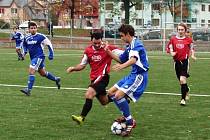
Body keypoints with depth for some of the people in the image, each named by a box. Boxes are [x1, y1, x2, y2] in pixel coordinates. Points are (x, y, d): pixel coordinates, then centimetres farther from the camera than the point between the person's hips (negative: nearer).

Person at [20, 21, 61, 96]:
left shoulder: (41, 36, -11)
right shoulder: (27, 38, 4)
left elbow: (49, 44, -2)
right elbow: (25, 45, 23)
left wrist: (51, 54, -5)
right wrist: (25, 51, 3)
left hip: (39, 57, -7)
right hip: (33, 58, 7)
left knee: (31, 71, -20)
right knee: (43, 73, 20)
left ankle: (29, 90, -20)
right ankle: (56, 79, 42)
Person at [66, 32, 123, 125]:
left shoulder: (108, 48, -11)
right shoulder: (88, 50, 3)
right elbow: (82, 65, 10)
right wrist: (73, 68, -7)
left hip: (102, 77, -7)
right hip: (94, 78, 7)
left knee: (89, 94, -25)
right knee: (104, 101, 19)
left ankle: (82, 117, -20)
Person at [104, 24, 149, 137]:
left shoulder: (136, 44, -16)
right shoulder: (129, 46, 15)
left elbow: (133, 59, -34)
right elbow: (121, 59, 26)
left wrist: (122, 66, -53)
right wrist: (108, 52, 14)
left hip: (139, 75, -10)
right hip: (133, 75, 10)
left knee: (119, 95, -22)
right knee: (111, 92, 12)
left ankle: (130, 123, -10)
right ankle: (126, 117, 17)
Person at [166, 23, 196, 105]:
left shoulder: (188, 39, 1)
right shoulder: (173, 39, 5)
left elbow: (192, 48, 15)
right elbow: (169, 48, 12)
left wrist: (192, 55, -1)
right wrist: (172, 53, -8)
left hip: (185, 61, -3)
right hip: (177, 61, 3)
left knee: (182, 79, -17)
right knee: (181, 81, 13)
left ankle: (183, 99, -11)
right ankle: (187, 90, 45)